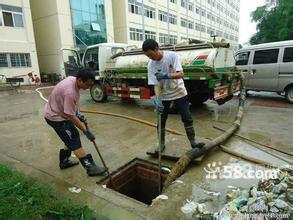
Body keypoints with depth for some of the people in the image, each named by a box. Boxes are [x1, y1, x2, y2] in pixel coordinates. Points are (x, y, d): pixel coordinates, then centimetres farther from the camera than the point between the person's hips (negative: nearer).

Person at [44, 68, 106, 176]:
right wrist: (86, 131, -23)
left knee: (71, 138, 16)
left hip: (59, 113, 9)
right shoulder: (70, 92, -34)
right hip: (55, 117, -9)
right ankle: (90, 167, 0)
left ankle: (64, 161, 32)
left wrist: (78, 113, 5)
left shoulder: (73, 79, -6)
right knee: (74, 142, -7)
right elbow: (71, 116, -29)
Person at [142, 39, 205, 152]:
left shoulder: (172, 55, -18)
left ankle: (193, 142, 18)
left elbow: (181, 74, -25)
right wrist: (156, 98, -34)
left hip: (179, 92, -1)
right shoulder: (151, 65, -13)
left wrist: (167, 75, -44)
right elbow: (155, 84, -17)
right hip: (164, 95, 2)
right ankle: (162, 144, 22)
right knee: (161, 121, 5)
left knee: (187, 118, 3)